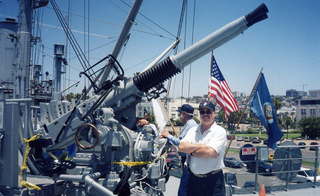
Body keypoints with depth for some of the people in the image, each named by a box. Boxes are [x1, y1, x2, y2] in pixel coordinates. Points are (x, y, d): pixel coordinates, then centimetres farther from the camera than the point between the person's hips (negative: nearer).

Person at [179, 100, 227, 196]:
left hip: (213, 180, -5)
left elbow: (211, 152, -18)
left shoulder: (219, 131, -5)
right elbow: (181, 147, -3)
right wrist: (200, 146, -14)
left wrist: (191, 151, -6)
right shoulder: (193, 130, 11)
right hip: (193, 179, 5)